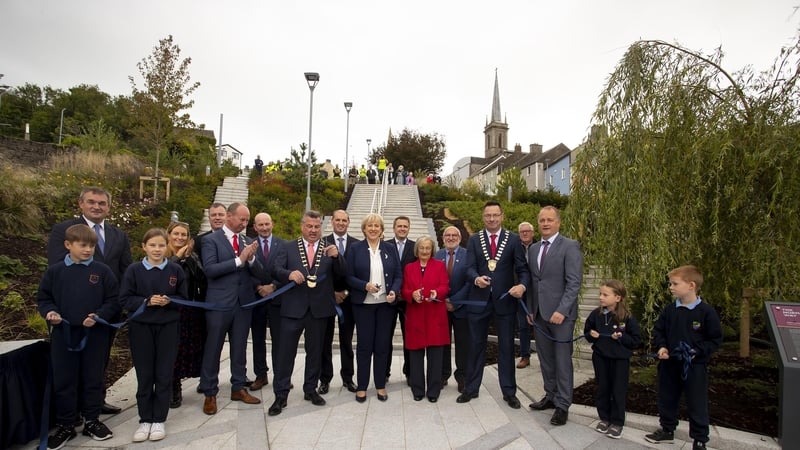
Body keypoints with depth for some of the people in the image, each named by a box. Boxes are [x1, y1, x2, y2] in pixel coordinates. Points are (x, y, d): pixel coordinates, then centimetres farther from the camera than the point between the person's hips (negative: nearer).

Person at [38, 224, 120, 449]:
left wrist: (99, 316, -17)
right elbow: (43, 298, 8)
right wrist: (49, 312, -11)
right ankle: (65, 425, 23)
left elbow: (113, 300, -3)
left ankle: (92, 421, 25)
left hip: (95, 334, -1)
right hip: (63, 333, 1)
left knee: (93, 379, 10)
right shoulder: (54, 271, 1)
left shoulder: (102, 271, -3)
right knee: (63, 381, 8)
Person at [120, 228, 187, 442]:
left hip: (168, 328, 0)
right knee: (144, 376, 7)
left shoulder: (175, 270, 0)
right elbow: (124, 299, -3)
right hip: (141, 328, 0)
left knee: (164, 375, 5)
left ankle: (159, 420, 18)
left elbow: (183, 299, 3)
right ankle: (145, 420, 21)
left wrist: (169, 301, -17)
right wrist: (147, 301, -18)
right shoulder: (134, 270, -2)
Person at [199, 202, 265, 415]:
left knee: (240, 348, 13)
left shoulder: (248, 241, 9)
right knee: (213, 349, 5)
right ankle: (210, 393, 19)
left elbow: (259, 272, 4)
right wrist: (239, 260, -20)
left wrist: (251, 258, -16)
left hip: (244, 302, 4)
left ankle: (238, 388, 26)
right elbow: (210, 269, -16)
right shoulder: (211, 240, -4)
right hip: (219, 302, -4)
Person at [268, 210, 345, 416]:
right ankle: (280, 395, 14)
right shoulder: (289, 247, 4)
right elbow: (276, 270, -2)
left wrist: (336, 256, -22)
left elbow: (342, 273, -2)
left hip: (319, 308, 1)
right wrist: (289, 274, -23)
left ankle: (310, 390, 29)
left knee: (315, 351, 13)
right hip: (293, 307, -1)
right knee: (286, 351, 3)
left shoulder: (329, 249, 4)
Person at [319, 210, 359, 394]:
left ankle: (347, 378, 22)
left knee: (347, 340, 10)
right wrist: (331, 293, -9)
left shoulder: (357, 244, 3)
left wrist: (347, 292, -7)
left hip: (349, 297, 1)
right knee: (325, 340, 7)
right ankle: (325, 379, 17)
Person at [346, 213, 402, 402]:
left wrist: (394, 291, -14)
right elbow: (349, 276, -4)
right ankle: (361, 387, 18)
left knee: (383, 345, 8)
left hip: (386, 303, 2)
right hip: (363, 304, -2)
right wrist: (365, 286, -20)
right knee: (364, 345, 5)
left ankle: (381, 385, 22)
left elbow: (398, 275, 4)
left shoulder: (389, 248, 4)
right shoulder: (355, 248, -2)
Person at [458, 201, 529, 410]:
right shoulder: (474, 240, 4)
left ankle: (509, 392, 25)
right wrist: (477, 278, -27)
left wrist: (522, 285, -23)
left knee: (506, 347, 10)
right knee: (477, 345, 13)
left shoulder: (513, 239, 1)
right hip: (479, 299, 1)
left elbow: (522, 268, -3)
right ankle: (471, 388, 27)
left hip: (505, 299, -1)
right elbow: (470, 268, -5)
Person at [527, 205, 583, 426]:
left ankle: (562, 405, 15)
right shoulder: (533, 249, 12)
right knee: (545, 359, 14)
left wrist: (562, 311, -20)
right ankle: (551, 396, 29)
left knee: (562, 361, 3)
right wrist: (530, 309, 11)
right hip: (539, 314, 6)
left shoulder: (570, 247, -8)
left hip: (560, 314, -6)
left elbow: (574, 283, -14)